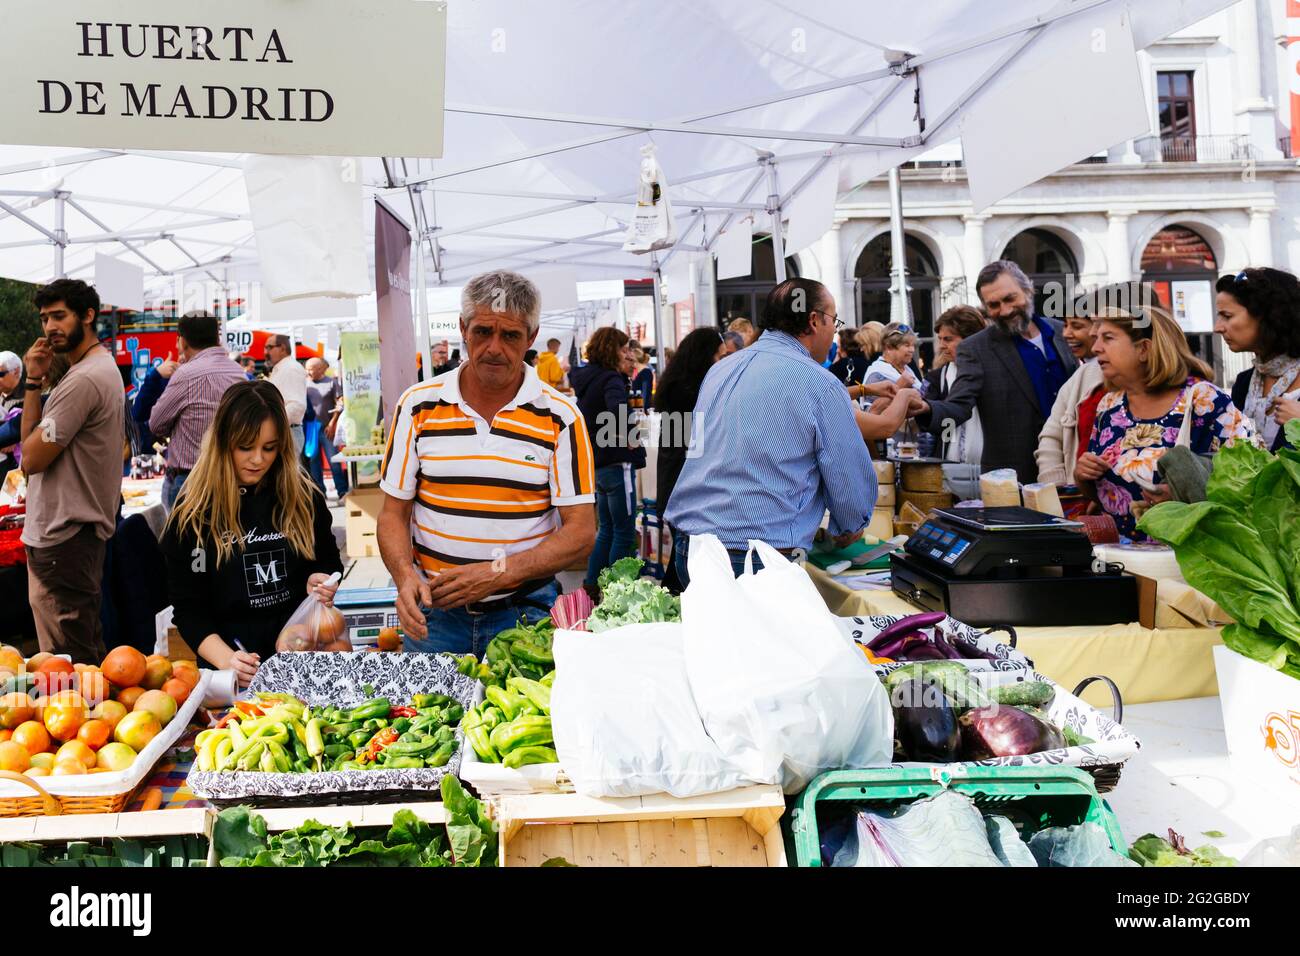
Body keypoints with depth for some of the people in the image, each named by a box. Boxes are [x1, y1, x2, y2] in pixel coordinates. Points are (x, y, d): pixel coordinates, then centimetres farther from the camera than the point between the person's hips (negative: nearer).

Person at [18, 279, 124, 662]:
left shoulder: (83, 379, -19)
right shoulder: (101, 367, 14)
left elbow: (32, 458, -17)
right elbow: (34, 442, 13)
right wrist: (35, 381, 1)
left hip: (63, 536, -11)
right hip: (79, 527, 11)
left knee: (69, 660, -4)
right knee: (86, 645, 18)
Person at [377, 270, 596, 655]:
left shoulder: (560, 417, -5)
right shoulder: (417, 405, 1)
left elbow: (581, 532, -8)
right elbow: (394, 513, 4)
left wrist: (498, 573, -19)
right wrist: (405, 576, -16)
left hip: (524, 611, -1)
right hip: (431, 608, 2)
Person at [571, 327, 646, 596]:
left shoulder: (587, 377, 9)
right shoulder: (611, 379, -17)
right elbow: (617, 408, -38)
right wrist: (627, 439, -21)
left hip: (597, 463, 9)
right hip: (617, 463, -9)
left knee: (607, 529, 20)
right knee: (625, 533, 0)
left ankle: (592, 584, 24)